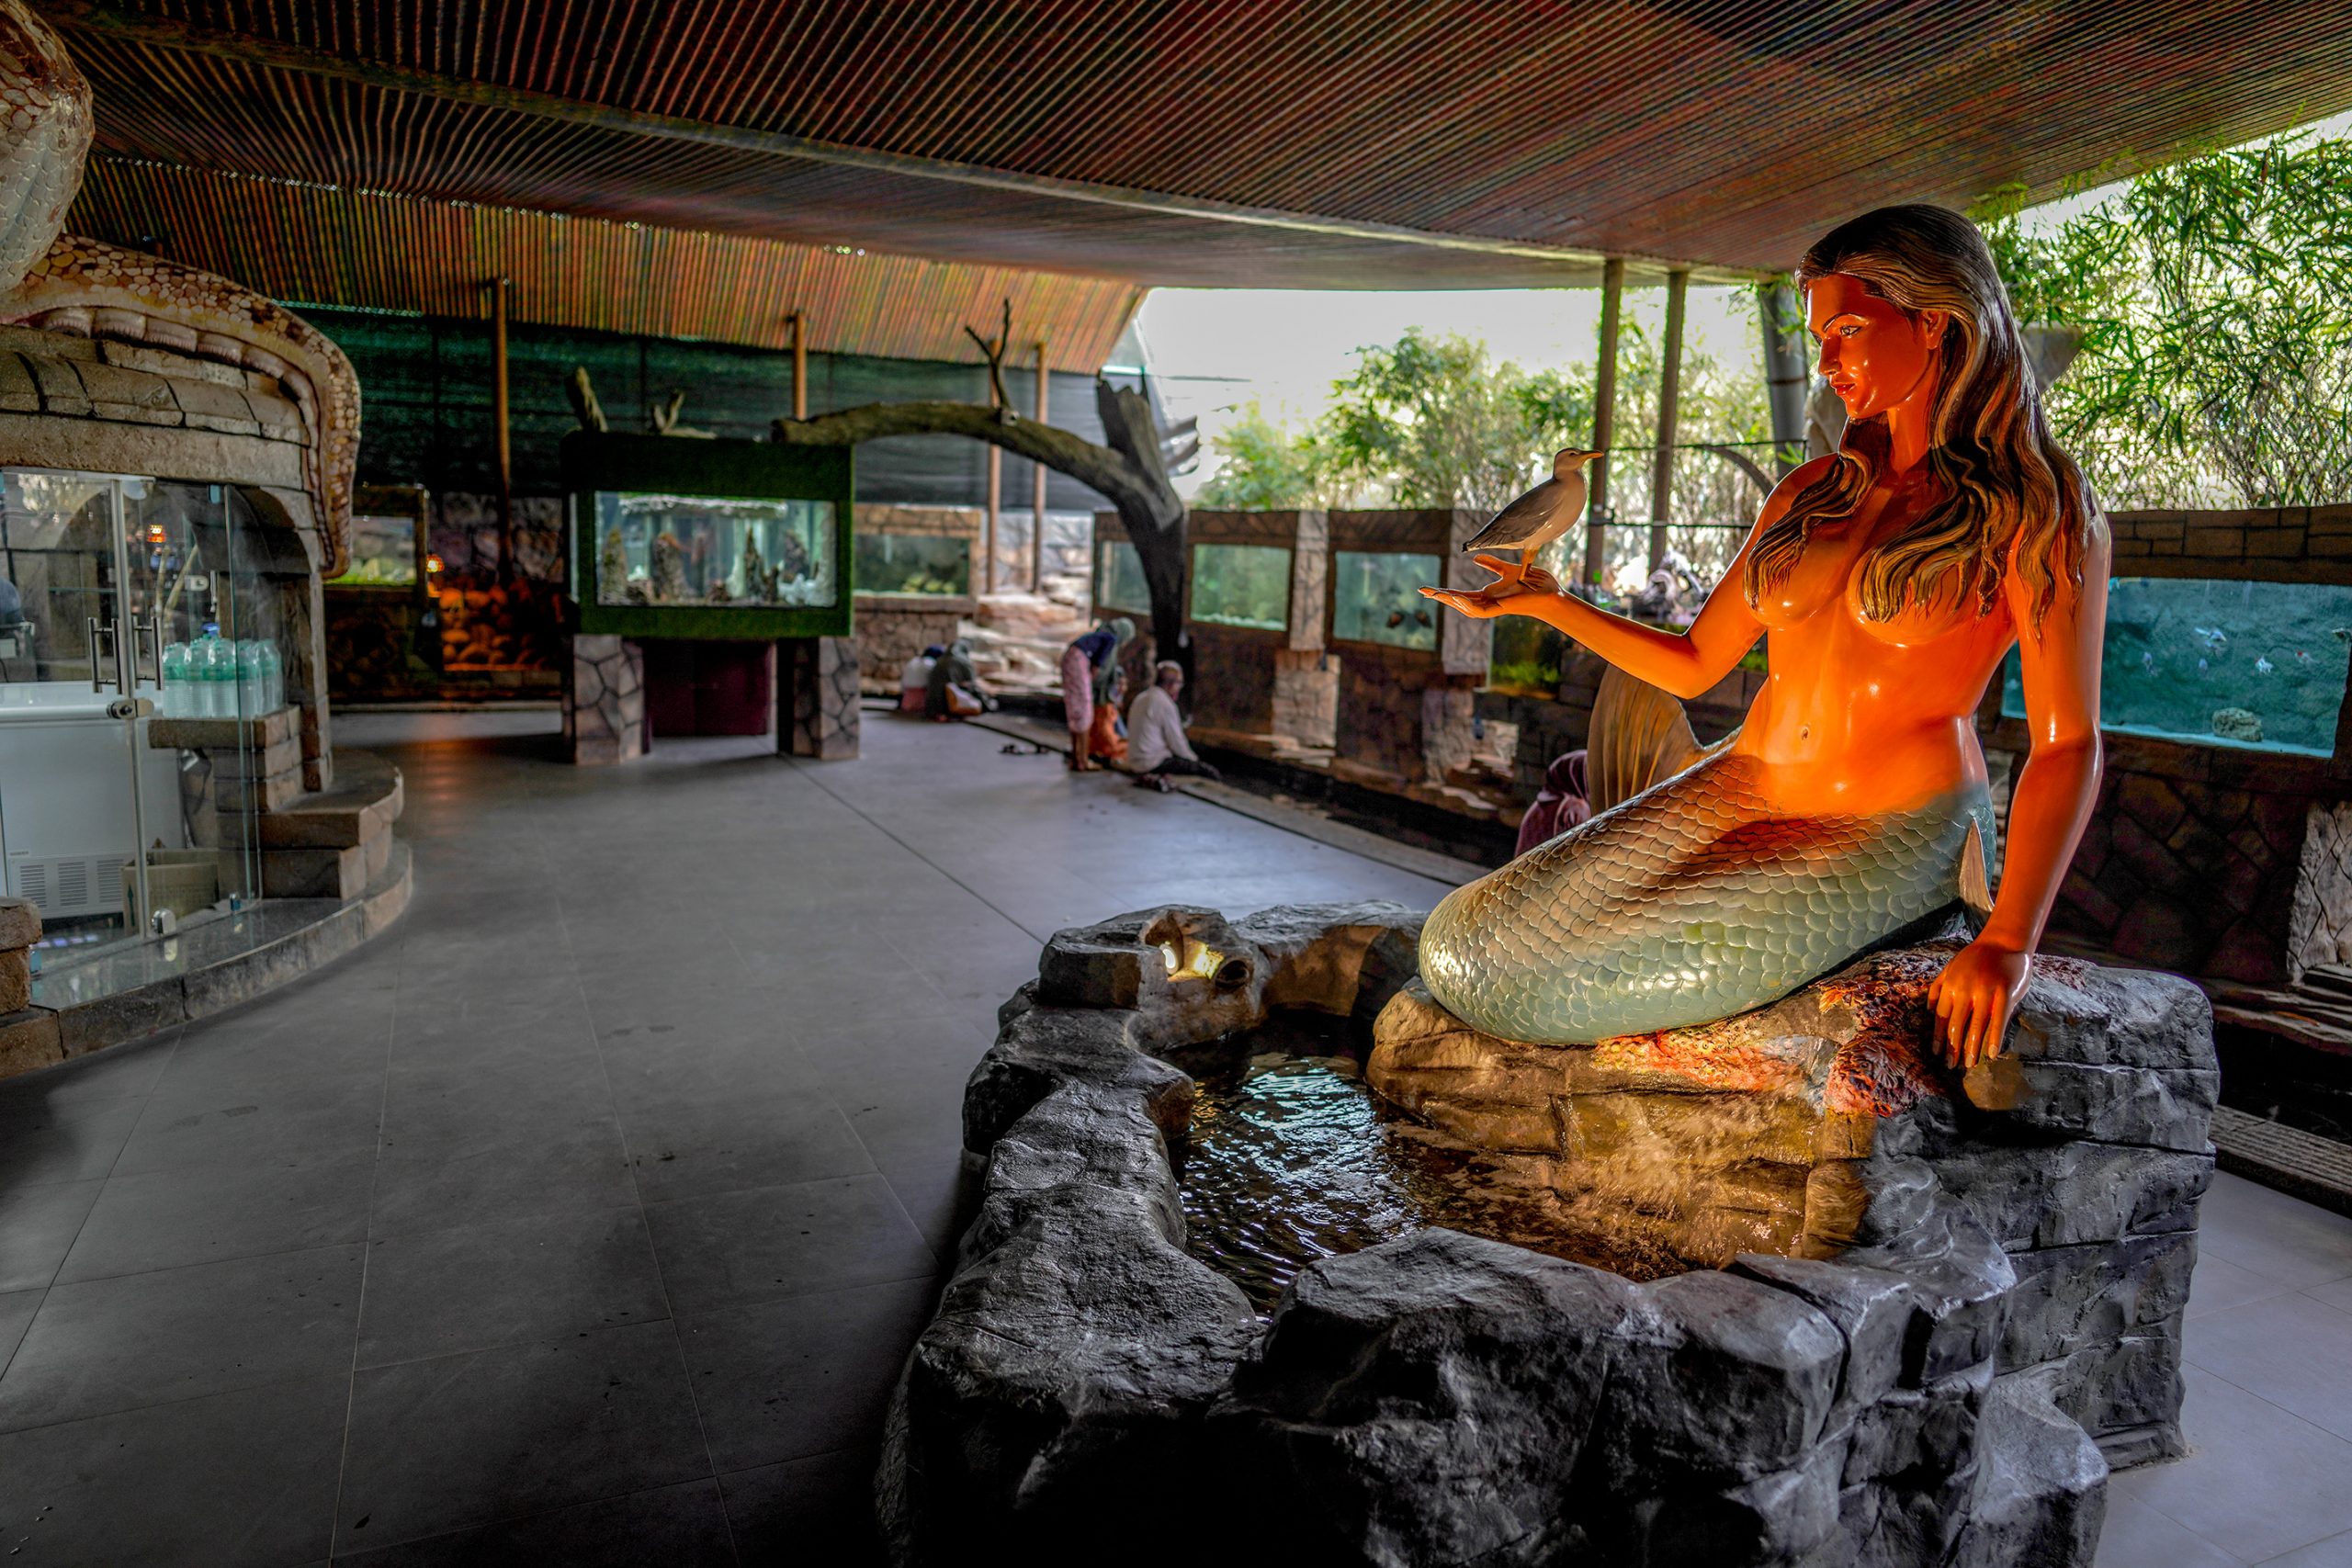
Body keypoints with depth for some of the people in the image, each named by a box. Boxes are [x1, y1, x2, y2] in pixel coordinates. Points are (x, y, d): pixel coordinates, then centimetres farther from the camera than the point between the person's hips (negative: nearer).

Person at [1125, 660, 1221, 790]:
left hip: (1136, 762, 9)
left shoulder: (1141, 698, 13)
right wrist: (1193, 759, 6)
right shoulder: (1164, 703, -14)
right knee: (1212, 774, -11)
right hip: (1155, 763, -9)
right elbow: (1176, 742, -11)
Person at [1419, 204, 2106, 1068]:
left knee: (1594, 977, -24)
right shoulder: (1813, 493, 11)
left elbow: (2068, 744, -10)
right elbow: (1692, 665, 13)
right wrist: (1545, 602, 2)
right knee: (1464, 947, -7)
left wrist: (2006, 942, -21)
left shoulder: (2037, 513, -5)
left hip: (1891, 834, -5)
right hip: (1738, 795, 5)